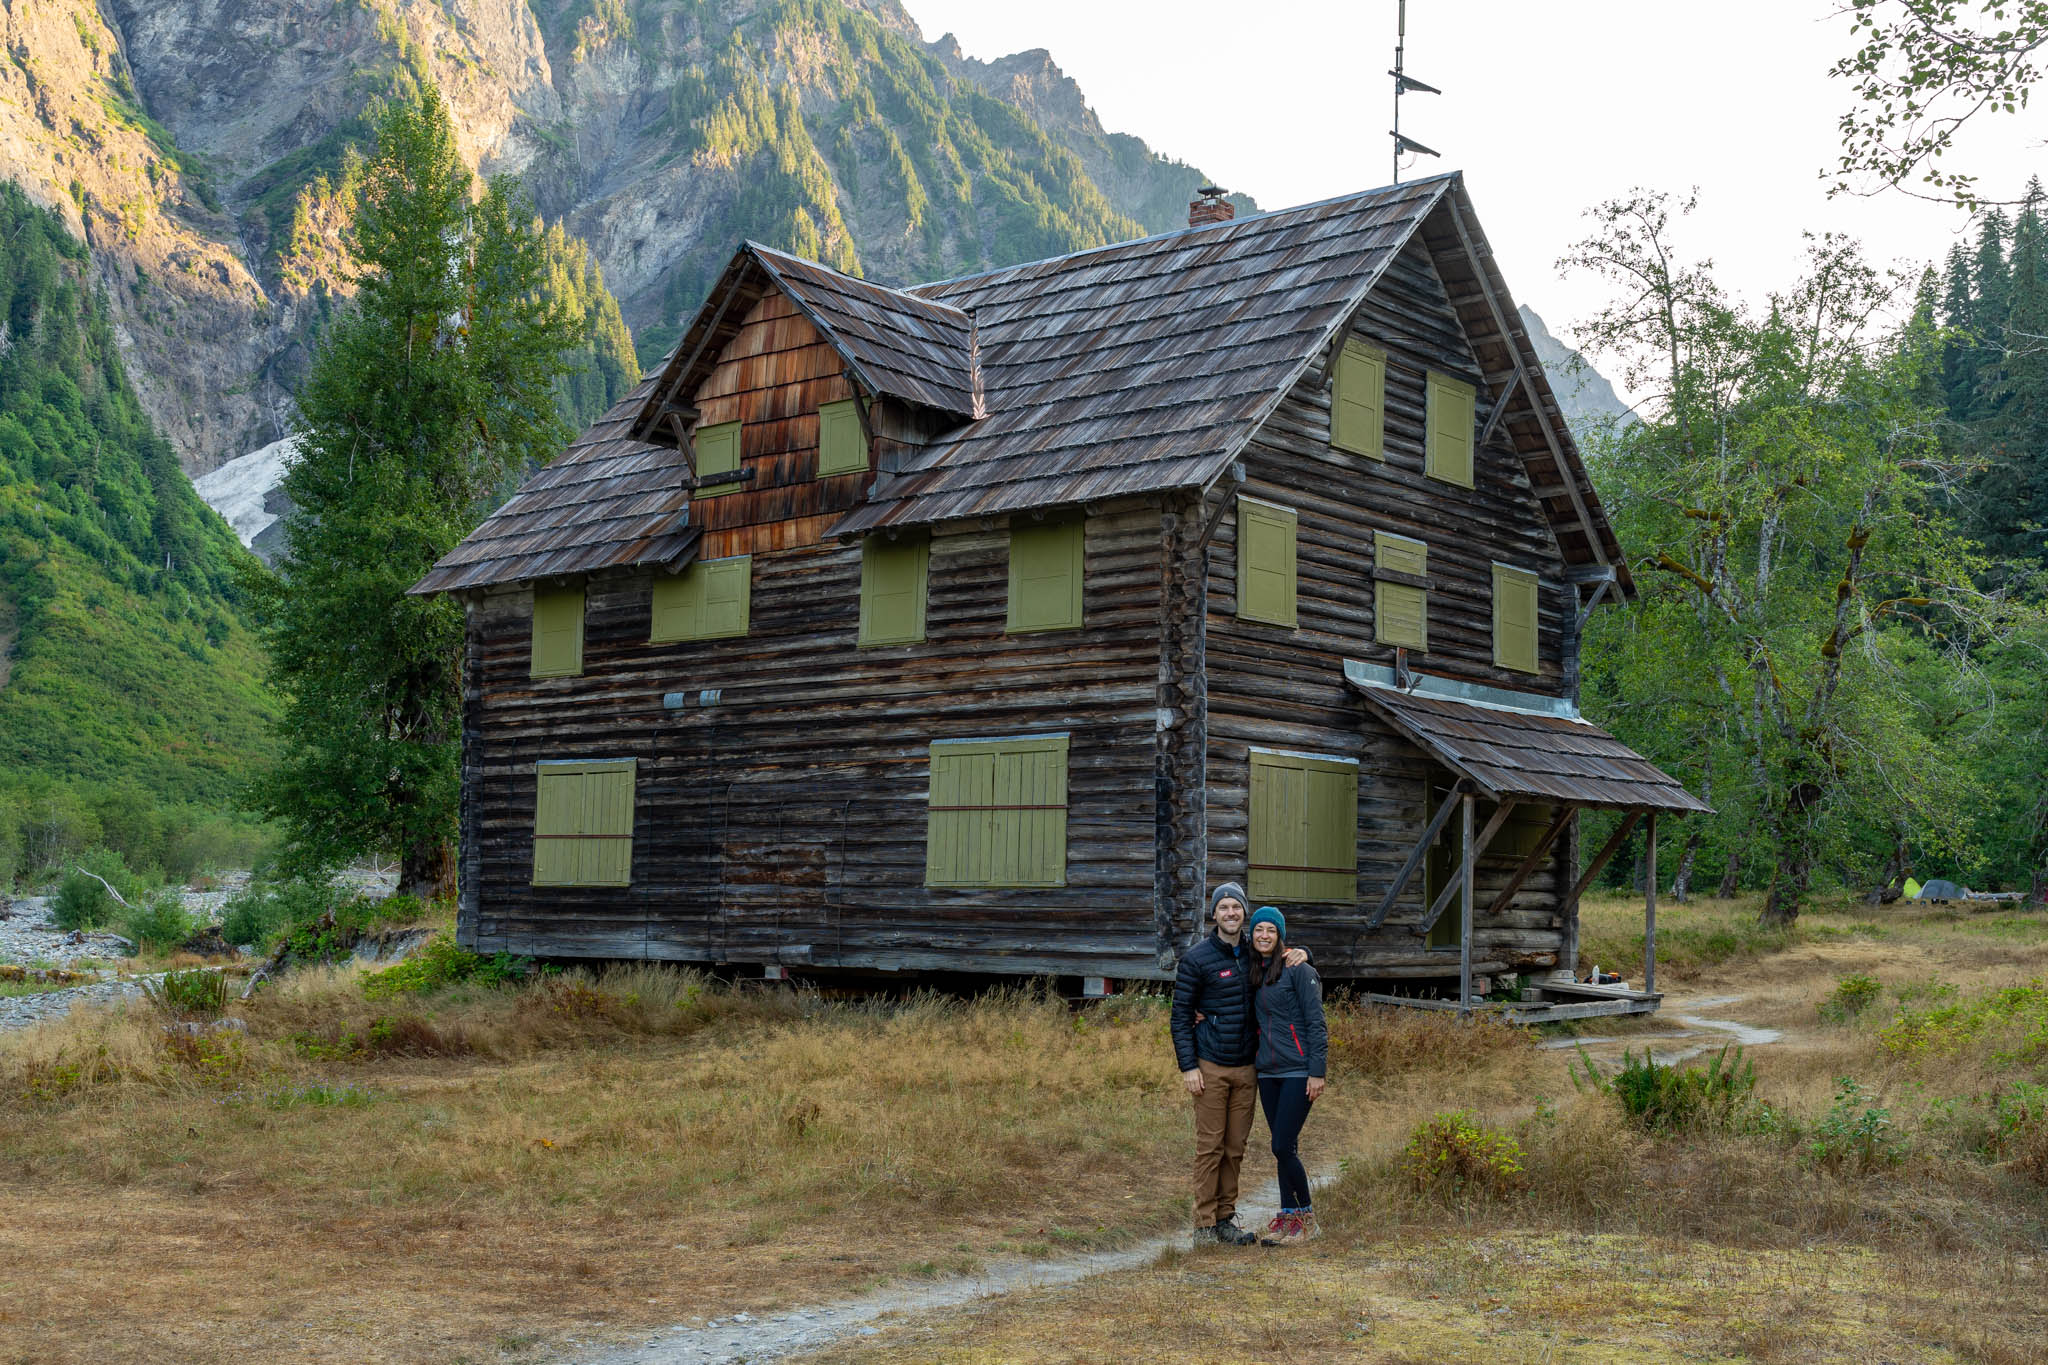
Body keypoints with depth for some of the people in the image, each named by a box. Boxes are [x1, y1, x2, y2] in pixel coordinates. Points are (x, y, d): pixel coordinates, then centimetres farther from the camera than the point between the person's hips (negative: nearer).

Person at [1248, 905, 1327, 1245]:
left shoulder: (1298, 969, -8)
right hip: (1268, 1072, 7)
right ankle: (1287, 1216, 16)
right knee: (1283, 1148, 9)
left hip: (1298, 1071, -6)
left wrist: (1317, 1071, -16)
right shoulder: (1253, 974, 13)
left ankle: (1307, 1218, 5)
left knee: (1283, 1147, -9)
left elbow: (1316, 1023, -11)